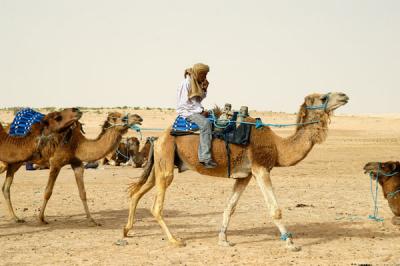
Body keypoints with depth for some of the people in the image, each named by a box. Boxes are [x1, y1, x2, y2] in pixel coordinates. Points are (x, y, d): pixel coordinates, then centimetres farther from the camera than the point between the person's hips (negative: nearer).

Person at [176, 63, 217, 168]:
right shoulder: (187, 83, -14)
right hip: (186, 111, -9)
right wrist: (200, 111, -17)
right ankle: (205, 158, -35)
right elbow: (184, 103, -18)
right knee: (205, 123, -31)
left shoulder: (197, 83, 13)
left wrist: (204, 89, 2)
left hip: (196, 111, 9)